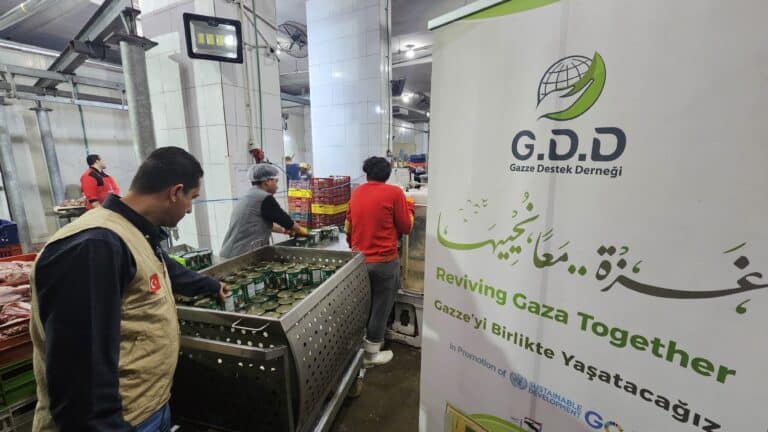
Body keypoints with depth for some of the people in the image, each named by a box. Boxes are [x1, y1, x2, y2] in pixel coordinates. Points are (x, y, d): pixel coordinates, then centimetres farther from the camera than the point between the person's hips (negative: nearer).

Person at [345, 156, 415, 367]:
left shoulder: (356, 193, 6)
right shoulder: (394, 192, -10)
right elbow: (406, 227, -4)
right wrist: (409, 207, 12)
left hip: (358, 259, 6)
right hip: (384, 261, -5)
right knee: (380, 306, 11)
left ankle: (359, 343, 38)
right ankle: (371, 353, 24)